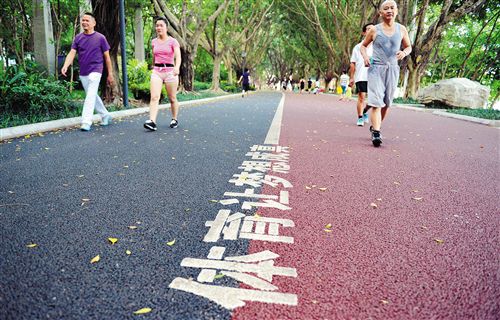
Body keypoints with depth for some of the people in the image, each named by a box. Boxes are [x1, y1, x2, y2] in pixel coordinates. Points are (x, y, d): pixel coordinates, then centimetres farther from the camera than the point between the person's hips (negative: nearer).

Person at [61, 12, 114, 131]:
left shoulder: (100, 38, -1)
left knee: (90, 96, -14)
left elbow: (107, 57, 2)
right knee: (93, 96, 13)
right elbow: (72, 53, -2)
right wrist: (65, 66, -20)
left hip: (95, 71, -5)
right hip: (83, 72, 5)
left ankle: (86, 122, -16)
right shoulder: (78, 38, 8)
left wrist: (110, 74, 2)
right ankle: (105, 115, 29)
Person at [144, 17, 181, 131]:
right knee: (154, 97, -14)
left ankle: (174, 119, 26)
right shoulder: (153, 42, 11)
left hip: (170, 71, -3)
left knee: (172, 98, 7)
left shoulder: (172, 41, -3)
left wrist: (177, 67, -36)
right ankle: (152, 122, -23)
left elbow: (178, 56, -18)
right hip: (156, 71, 3)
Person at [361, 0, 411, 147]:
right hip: (376, 68, -3)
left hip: (392, 69, 3)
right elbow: (363, 45, 13)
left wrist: (404, 52, -6)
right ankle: (376, 133, -22)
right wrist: (365, 56, -7)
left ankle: (374, 127, 27)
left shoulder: (401, 29, 7)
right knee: (376, 101, -16)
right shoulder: (374, 30, 1)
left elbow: (408, 46, 17)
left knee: (386, 103, 9)